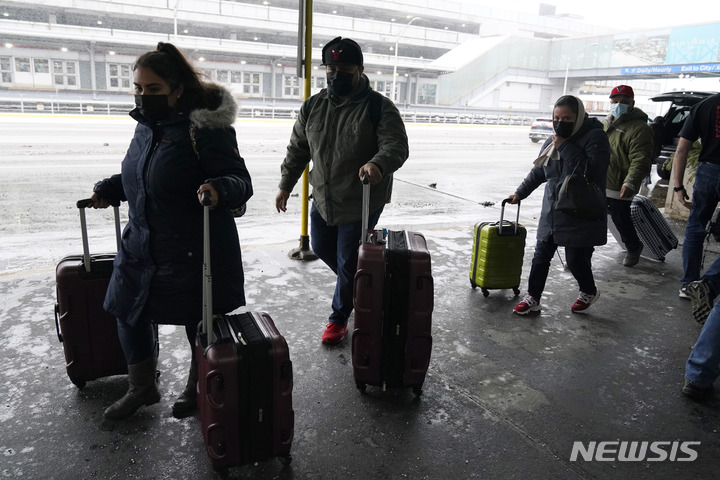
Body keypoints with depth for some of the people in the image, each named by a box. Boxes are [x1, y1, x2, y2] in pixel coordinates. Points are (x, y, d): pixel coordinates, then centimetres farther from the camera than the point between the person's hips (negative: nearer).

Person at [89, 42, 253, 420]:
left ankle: (197, 389, 37)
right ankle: (141, 388, 40)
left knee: (200, 323, 9)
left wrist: (219, 189, -40)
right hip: (141, 245, 8)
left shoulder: (204, 127, -18)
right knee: (128, 312, 16)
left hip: (195, 252, -8)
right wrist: (108, 189, 12)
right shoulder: (147, 124, 7)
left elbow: (240, 181, -20)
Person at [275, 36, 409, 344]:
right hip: (323, 199, 6)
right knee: (321, 249, 21)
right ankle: (358, 283, 48)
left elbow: (397, 146, -23)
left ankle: (339, 318, 26)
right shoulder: (313, 106, 4)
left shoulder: (378, 107, -12)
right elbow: (298, 149, 12)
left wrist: (377, 164, -44)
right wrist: (285, 185, 14)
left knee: (348, 264, 4)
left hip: (361, 203, -6)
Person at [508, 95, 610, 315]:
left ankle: (589, 292, 32)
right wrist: (520, 193, 26)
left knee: (576, 259, 1)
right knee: (541, 255, 9)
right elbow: (538, 172, 23)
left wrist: (566, 147, -22)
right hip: (552, 212, 6)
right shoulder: (552, 141, 9)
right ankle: (533, 298, 22)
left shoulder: (594, 137, -11)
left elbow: (591, 170, -25)